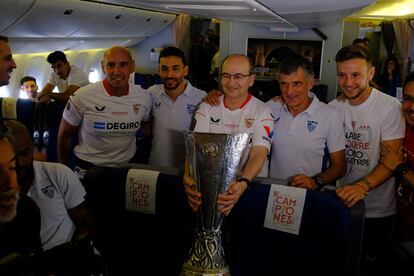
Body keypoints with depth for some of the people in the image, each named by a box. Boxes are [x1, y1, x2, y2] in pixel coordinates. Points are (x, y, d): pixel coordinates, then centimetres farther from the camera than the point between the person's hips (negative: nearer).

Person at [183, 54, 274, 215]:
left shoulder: (263, 112, -3)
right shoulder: (207, 107, 4)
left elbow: (259, 154, -16)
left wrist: (243, 183, -36)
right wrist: (188, 176, -28)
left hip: (251, 183, -1)